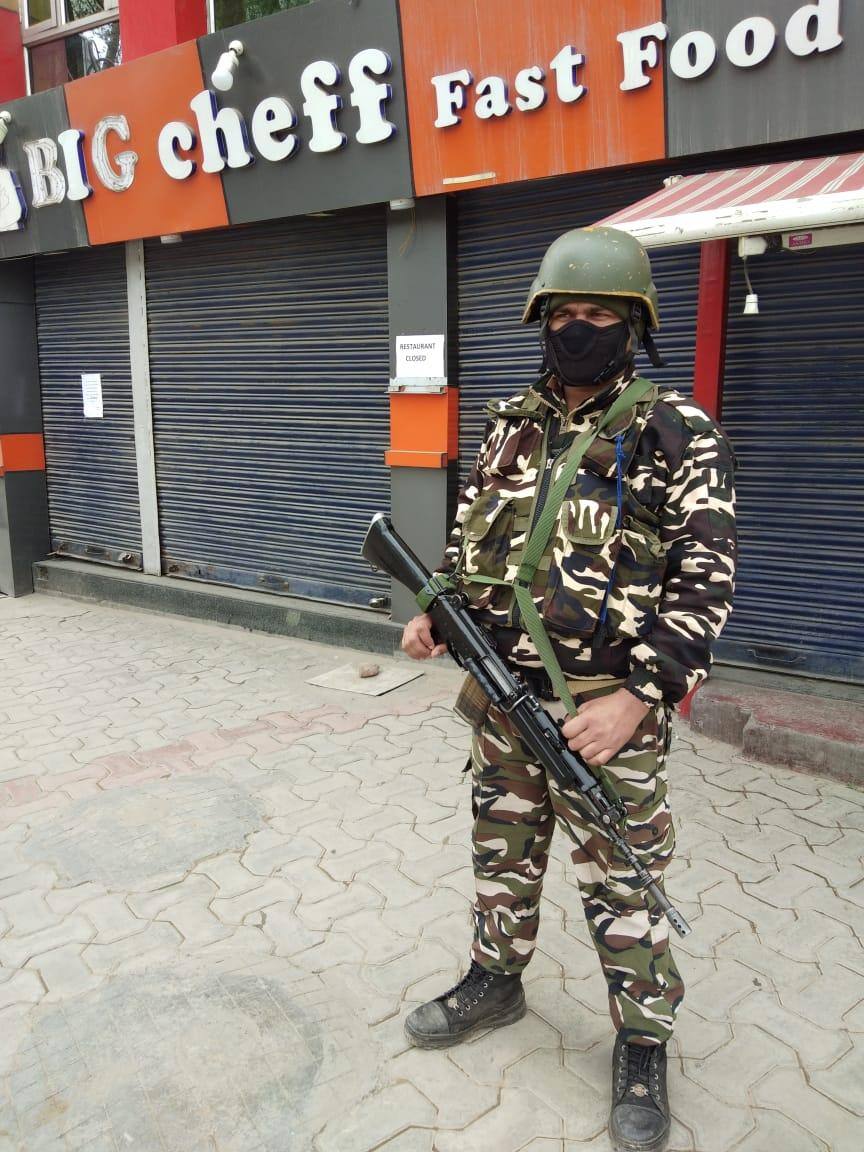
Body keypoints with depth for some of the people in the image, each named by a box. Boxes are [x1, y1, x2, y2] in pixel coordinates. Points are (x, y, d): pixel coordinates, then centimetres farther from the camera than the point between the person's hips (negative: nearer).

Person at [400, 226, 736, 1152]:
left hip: (603, 712, -5)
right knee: (501, 857, 21)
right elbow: (468, 539, 16)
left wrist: (638, 697, -21)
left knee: (617, 885, 9)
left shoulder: (678, 435, -9)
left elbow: (705, 581, -13)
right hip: (500, 700, 5)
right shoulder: (511, 427, 7)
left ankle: (643, 1045, 32)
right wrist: (434, 612, -1)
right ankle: (494, 982, 45)